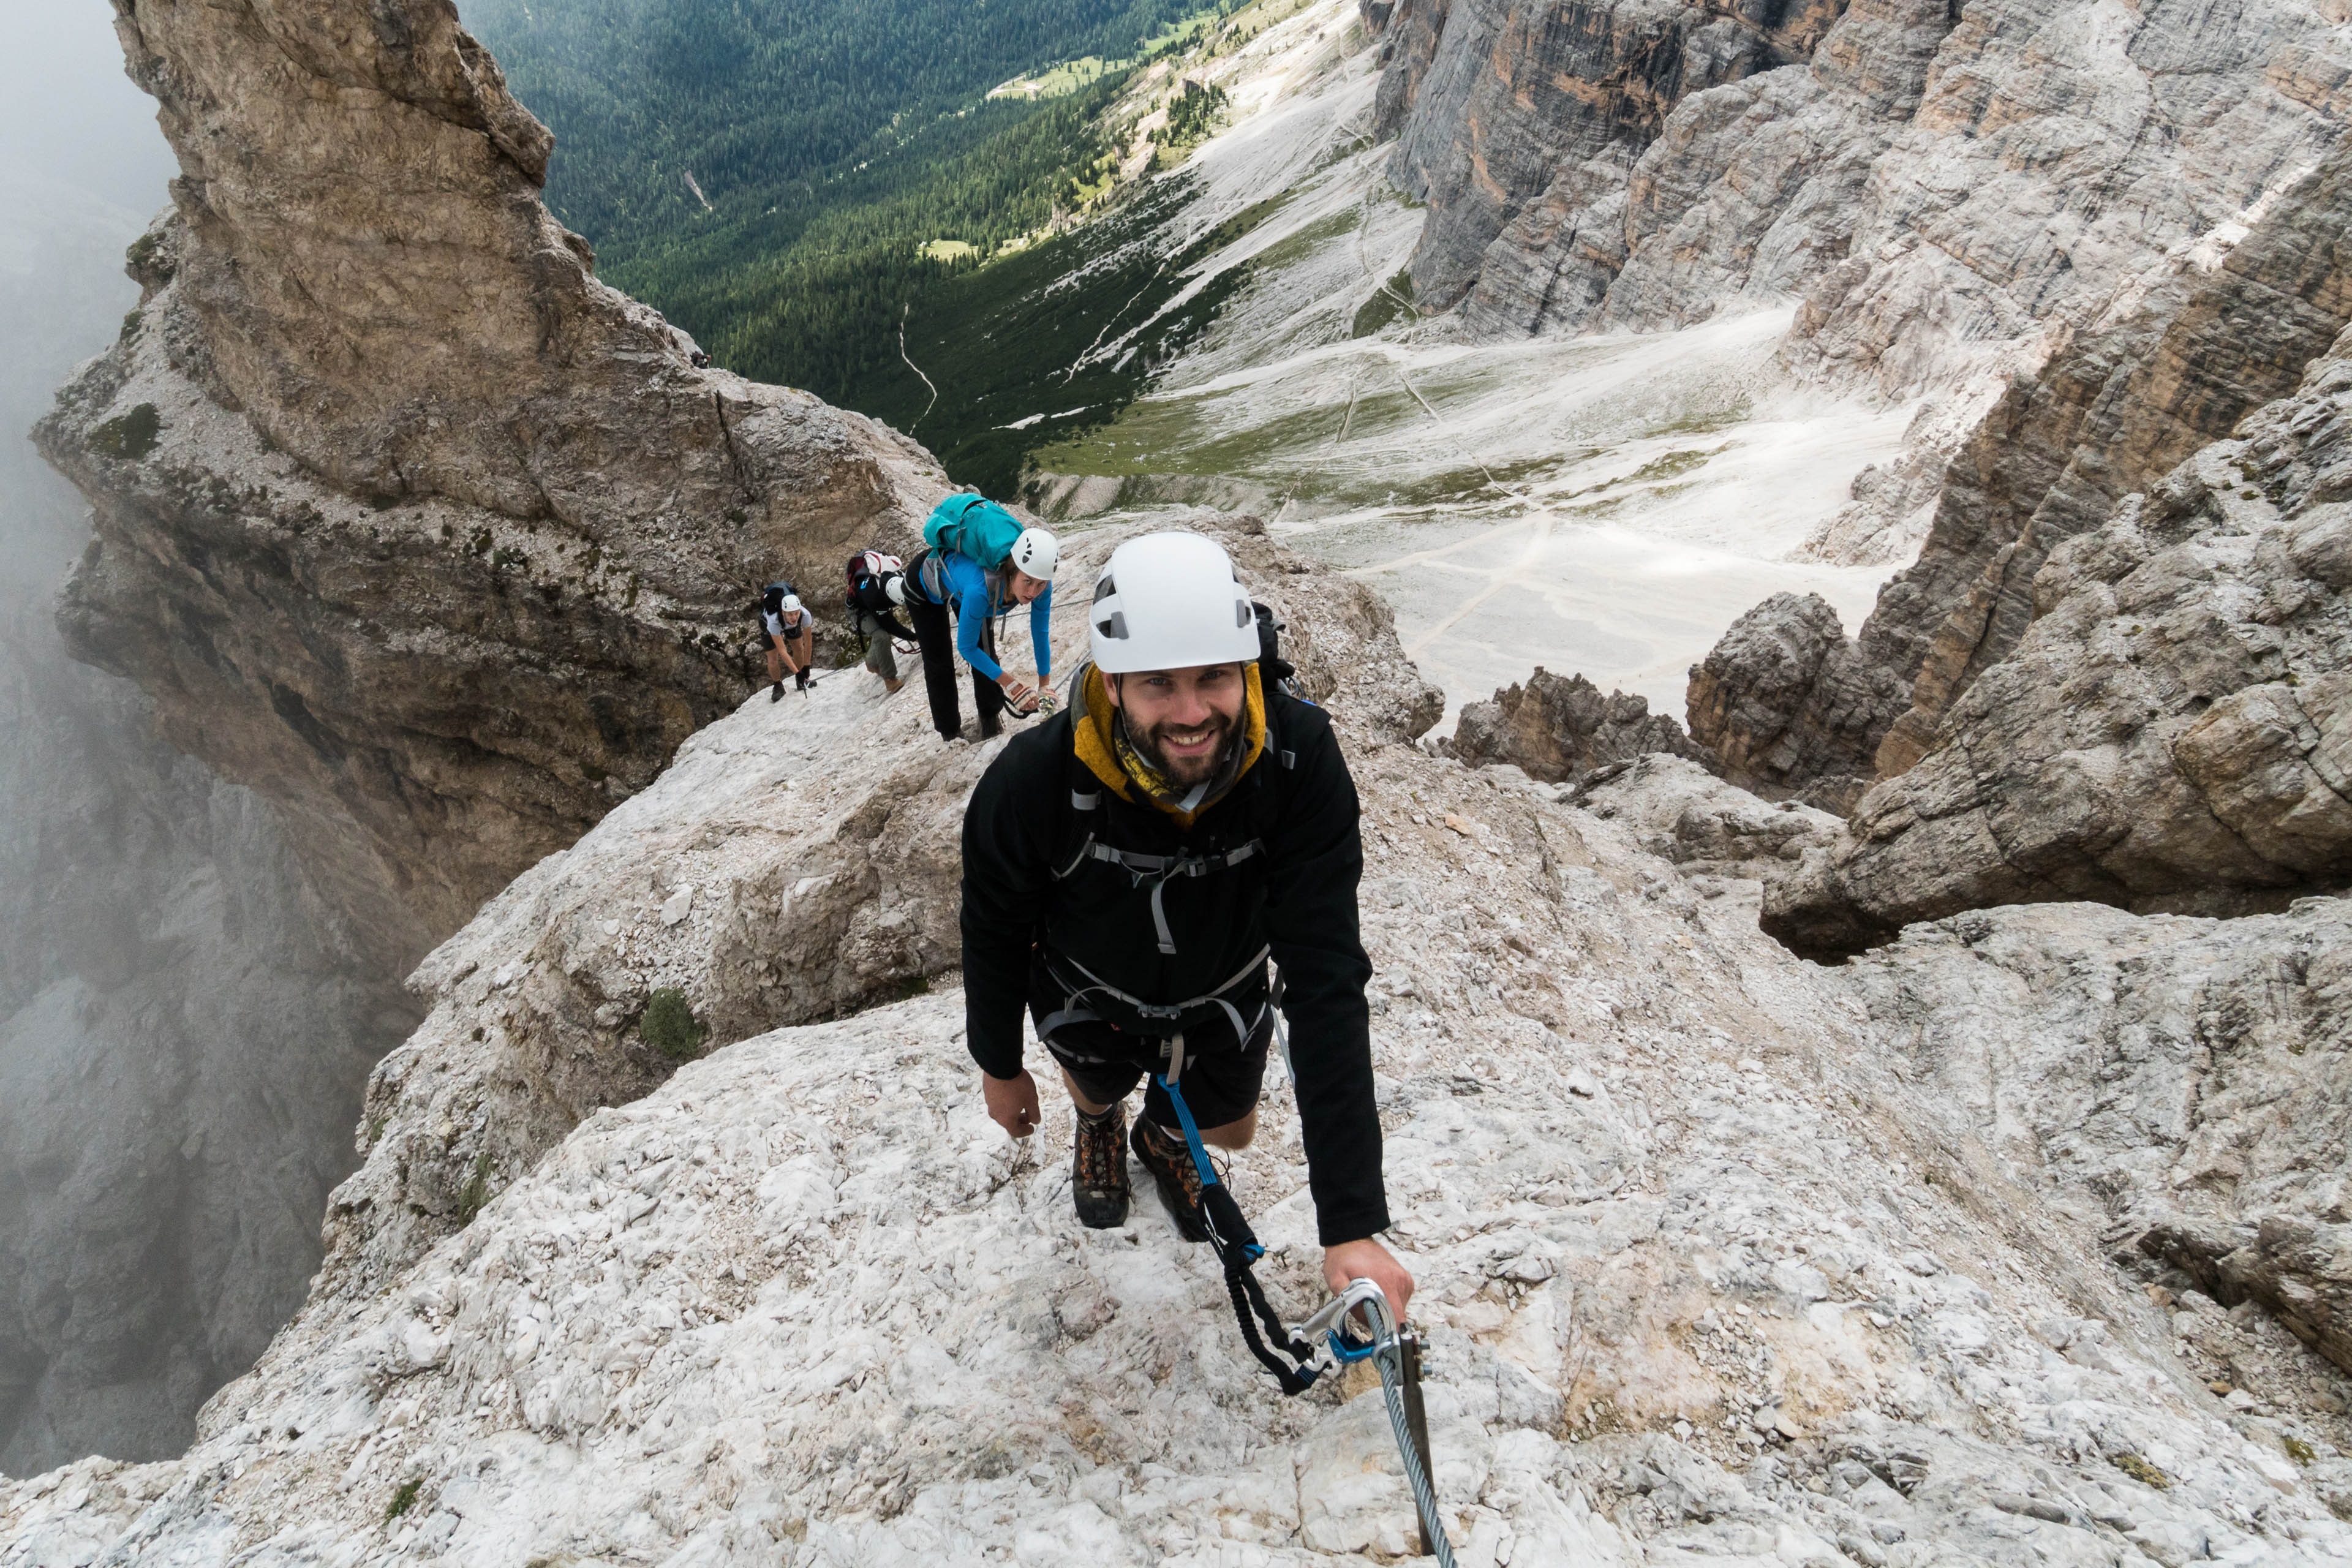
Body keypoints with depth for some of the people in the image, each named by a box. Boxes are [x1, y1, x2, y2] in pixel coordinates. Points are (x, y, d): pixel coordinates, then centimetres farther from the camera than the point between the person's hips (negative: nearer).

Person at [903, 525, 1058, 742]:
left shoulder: (1041, 585, -35)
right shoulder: (981, 589, -49)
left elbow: (1041, 632, -17)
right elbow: (966, 648, -33)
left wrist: (1045, 684, -11)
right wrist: (1011, 683, -31)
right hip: (924, 584, -4)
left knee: (986, 652, 2)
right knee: (939, 661, 4)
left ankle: (990, 720, 23)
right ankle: (950, 733, 21)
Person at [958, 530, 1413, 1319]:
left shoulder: (1300, 756, -38)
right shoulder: (1033, 782, -38)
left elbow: (1327, 972, -38)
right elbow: (994, 930, -16)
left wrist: (1352, 1220, -40)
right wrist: (999, 1066, 0)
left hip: (1221, 999, 1)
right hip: (1092, 998, -1)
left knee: (1229, 1131, 25)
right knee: (1101, 1099, 29)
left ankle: (1165, 1138, 61)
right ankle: (1099, 1125, 67)